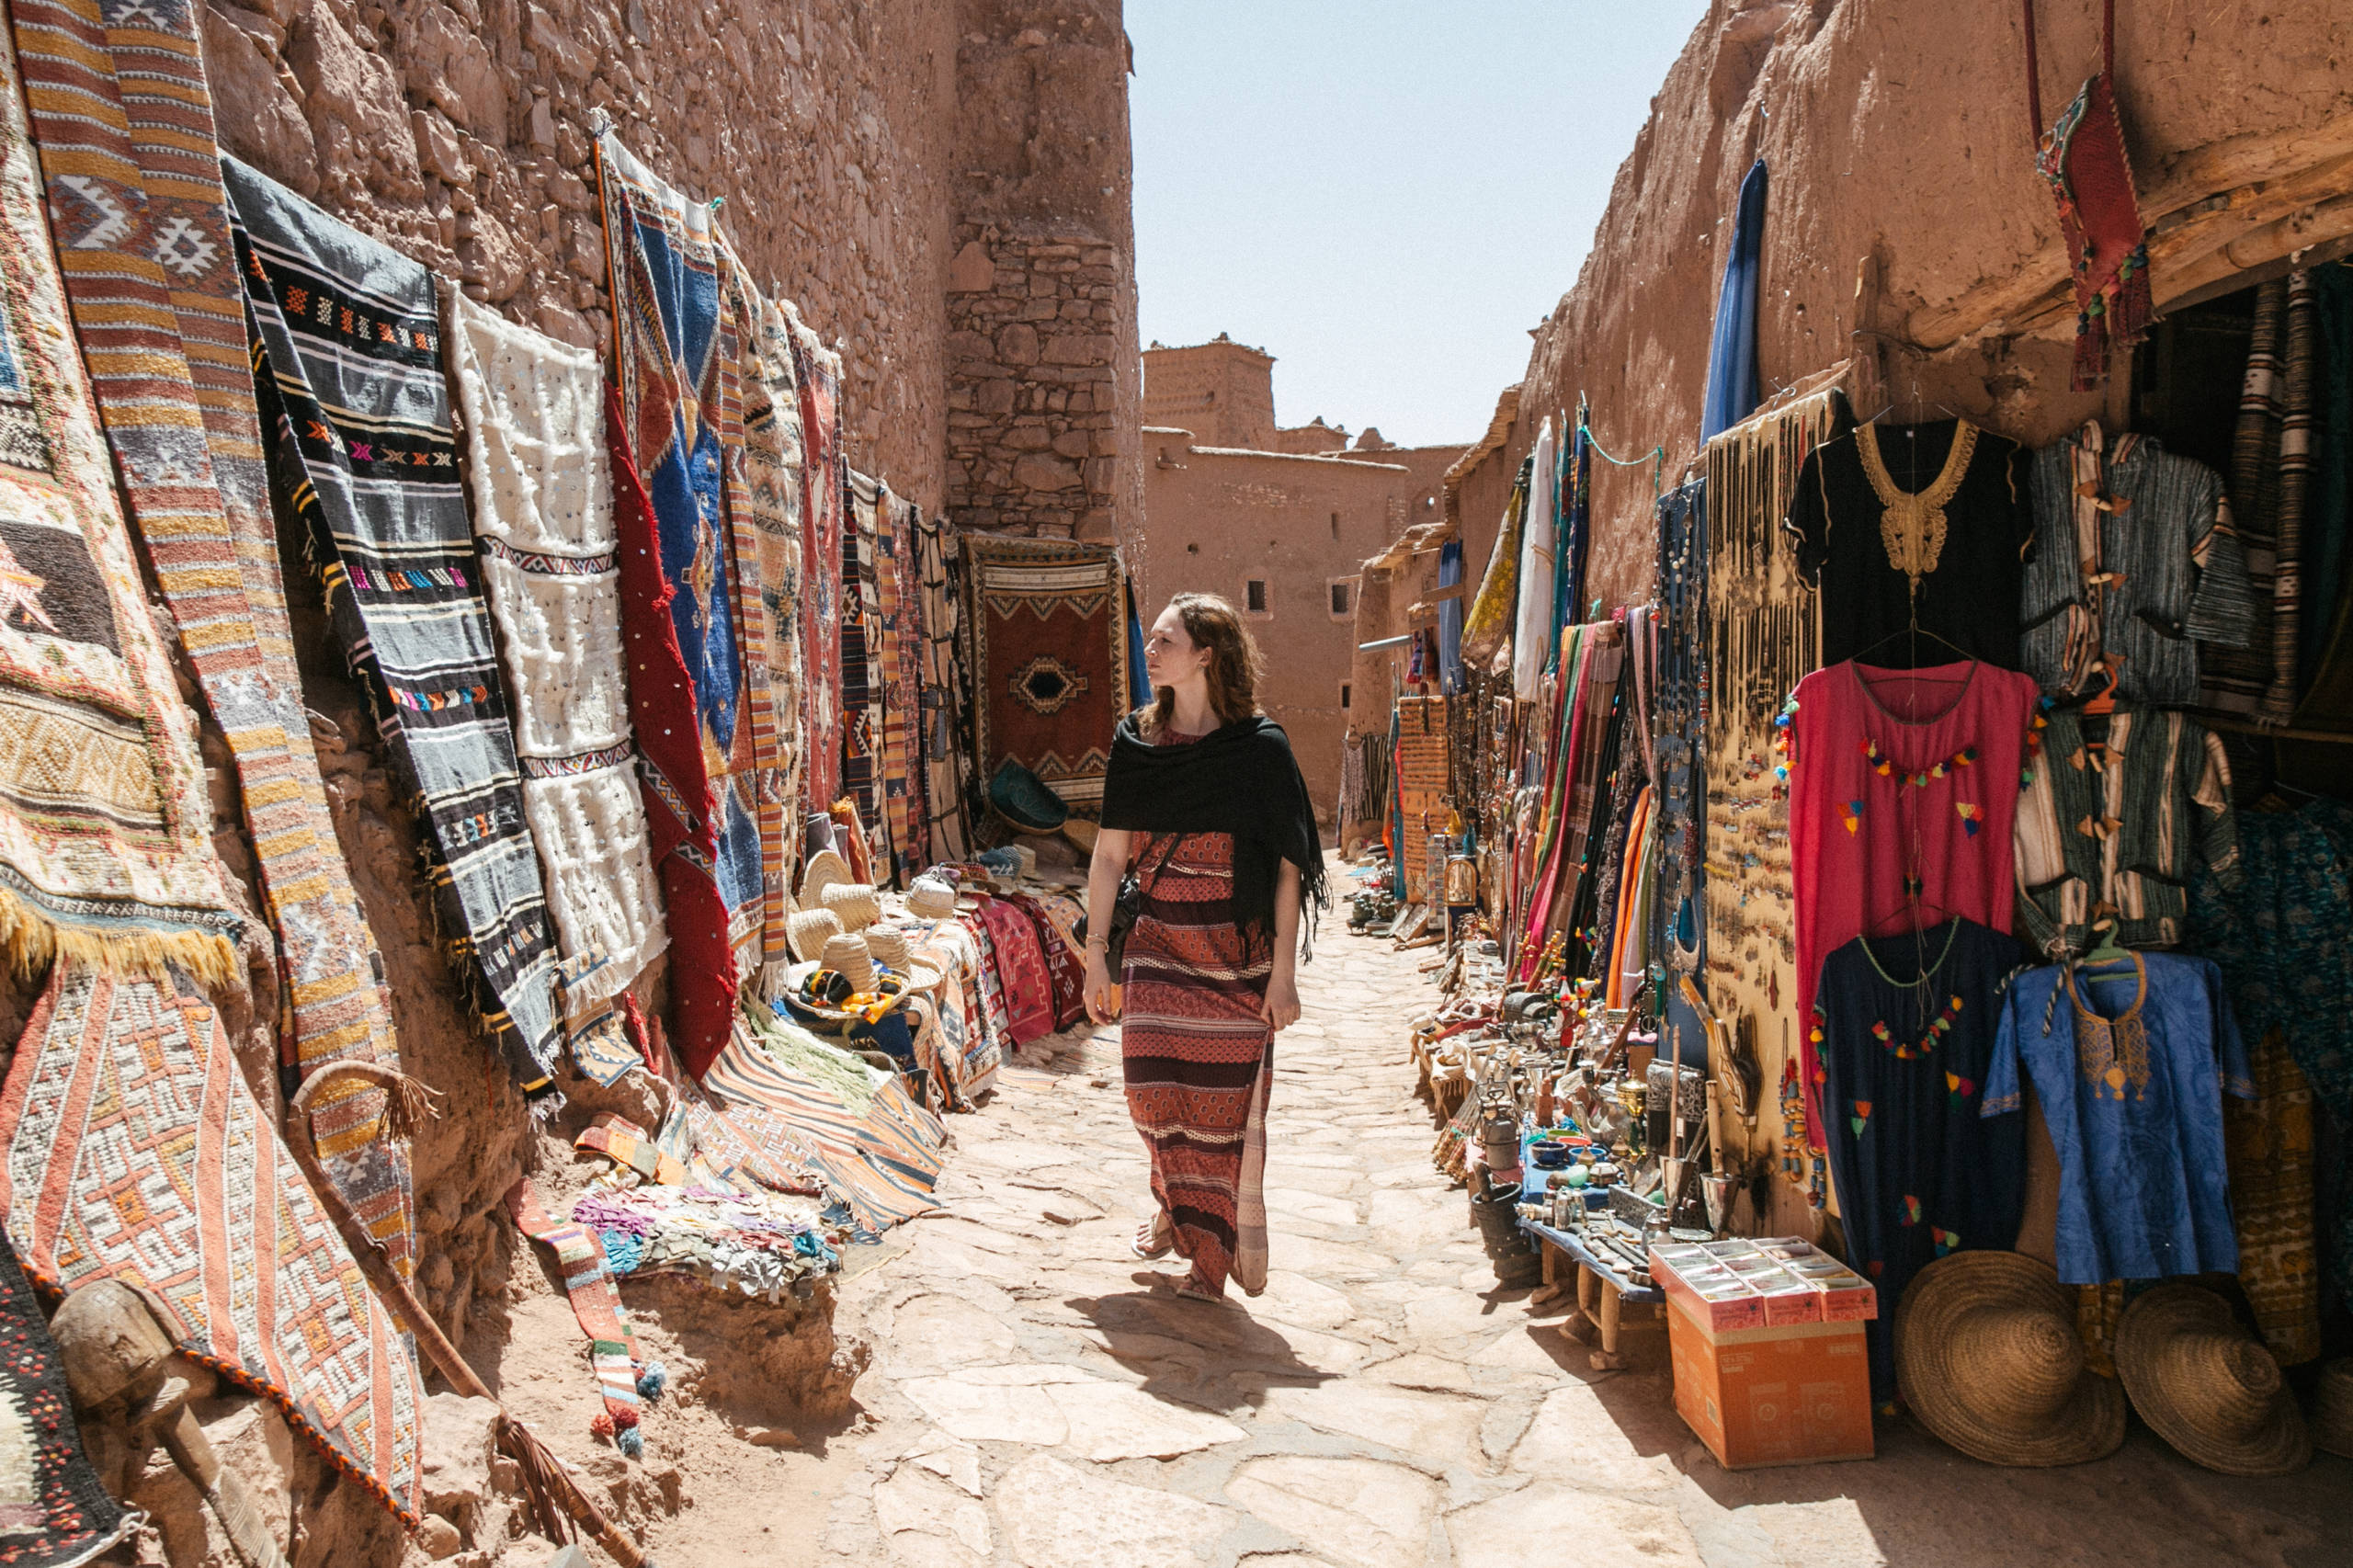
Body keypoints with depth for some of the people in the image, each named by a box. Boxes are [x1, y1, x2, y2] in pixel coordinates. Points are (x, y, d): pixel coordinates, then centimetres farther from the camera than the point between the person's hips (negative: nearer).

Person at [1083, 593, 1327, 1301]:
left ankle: (1215, 1253, 19)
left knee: (1225, 1106, 1)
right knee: (1153, 1095, 6)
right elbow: (1110, 852, 7)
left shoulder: (1259, 747, -8)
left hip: (1235, 957, -3)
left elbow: (1288, 868, -9)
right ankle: (1175, 1209, 36)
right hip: (1157, 949, 4)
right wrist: (1096, 951, 5)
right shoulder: (1135, 741, 3)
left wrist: (1284, 970, -12)